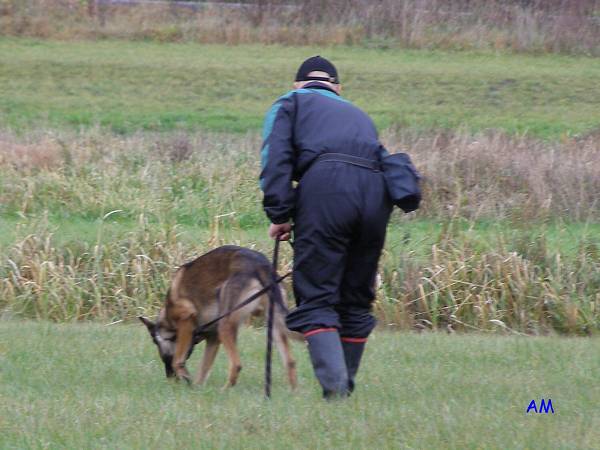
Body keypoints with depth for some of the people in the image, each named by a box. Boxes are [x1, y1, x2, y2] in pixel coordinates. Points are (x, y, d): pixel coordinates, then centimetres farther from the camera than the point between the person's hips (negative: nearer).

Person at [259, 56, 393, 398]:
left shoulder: (291, 103, 23)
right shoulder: (358, 114, 37)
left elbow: (276, 157, 5)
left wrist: (279, 215, 1)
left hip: (325, 182, -5)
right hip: (376, 190, 5)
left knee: (316, 299, -4)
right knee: (357, 300, 15)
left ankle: (335, 386, -18)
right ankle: (347, 388, 17)